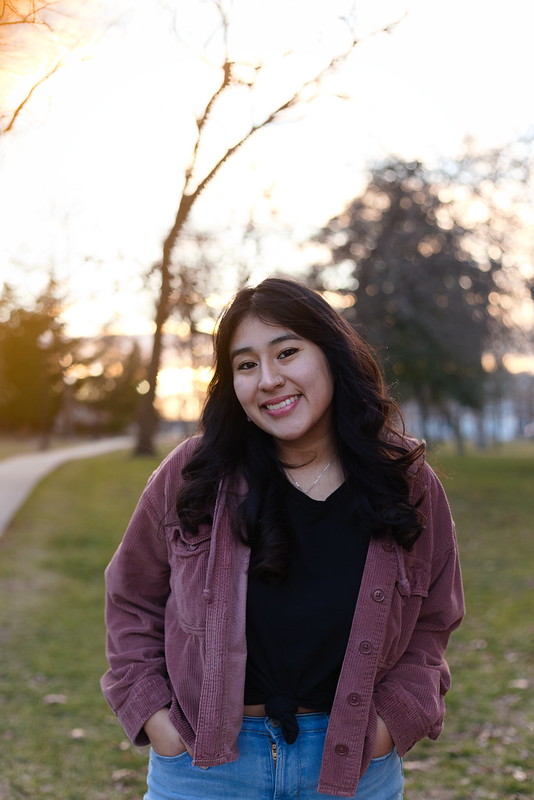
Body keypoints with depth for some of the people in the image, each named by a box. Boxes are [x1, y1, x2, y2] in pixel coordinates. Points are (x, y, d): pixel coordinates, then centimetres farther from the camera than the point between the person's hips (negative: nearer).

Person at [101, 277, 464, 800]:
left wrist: (392, 722, -6)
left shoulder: (410, 485, -5)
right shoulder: (193, 474, -8)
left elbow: (430, 625, 5)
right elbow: (132, 601, 3)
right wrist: (152, 715, -4)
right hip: (204, 758, 0)